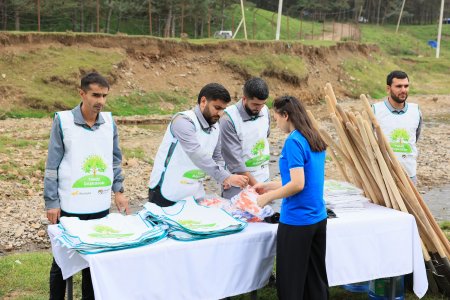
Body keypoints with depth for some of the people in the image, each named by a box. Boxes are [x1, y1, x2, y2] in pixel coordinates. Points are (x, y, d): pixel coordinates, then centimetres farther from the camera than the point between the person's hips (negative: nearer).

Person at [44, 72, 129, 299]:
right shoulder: (63, 121, -9)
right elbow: (52, 166, -6)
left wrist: (118, 190, 7)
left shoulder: (109, 121, 3)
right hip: (70, 206, -3)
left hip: (101, 206, 3)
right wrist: (51, 202, -8)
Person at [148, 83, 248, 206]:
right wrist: (226, 177, -35)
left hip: (193, 195, 7)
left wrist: (225, 178, -6)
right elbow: (197, 155, -31)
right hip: (167, 193, -7)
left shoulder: (215, 128, 8)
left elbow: (217, 159, 16)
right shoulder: (183, 121, -18)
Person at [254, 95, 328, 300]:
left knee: (290, 282, 3)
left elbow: (298, 184, -21)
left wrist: (268, 196, -8)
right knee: (316, 279, 15)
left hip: (296, 222, -8)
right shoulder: (315, 140, 10)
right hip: (318, 219, 8)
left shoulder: (293, 142, -16)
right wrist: (269, 186, 22)